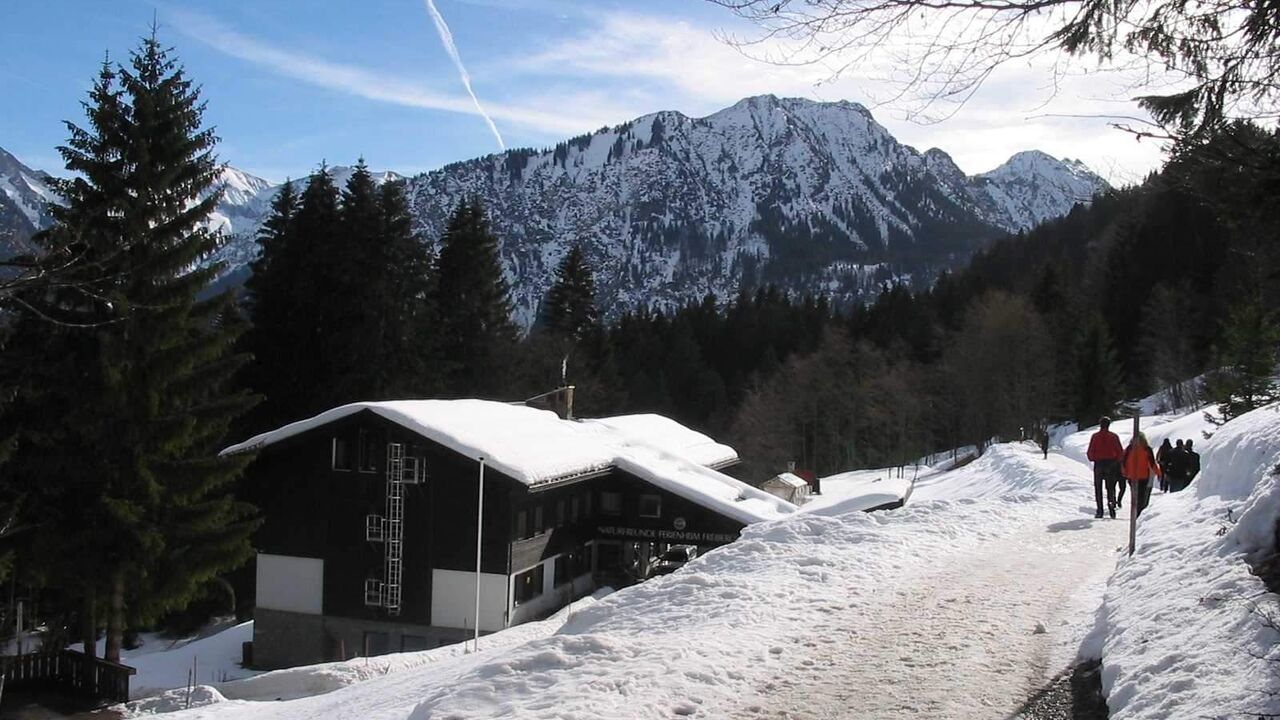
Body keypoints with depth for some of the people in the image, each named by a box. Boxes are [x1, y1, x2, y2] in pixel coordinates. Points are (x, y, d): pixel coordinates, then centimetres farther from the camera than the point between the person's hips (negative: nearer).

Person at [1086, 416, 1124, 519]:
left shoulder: (1095, 436, -4)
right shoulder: (1113, 436, -3)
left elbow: (1090, 452, -4)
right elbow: (1120, 452, -3)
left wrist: (1092, 458, 14)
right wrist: (1116, 460, 14)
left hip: (1098, 464, -1)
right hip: (1111, 464, 1)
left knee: (1098, 487, 5)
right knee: (1111, 487, 11)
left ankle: (1099, 510, 1)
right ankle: (1111, 503, -13)